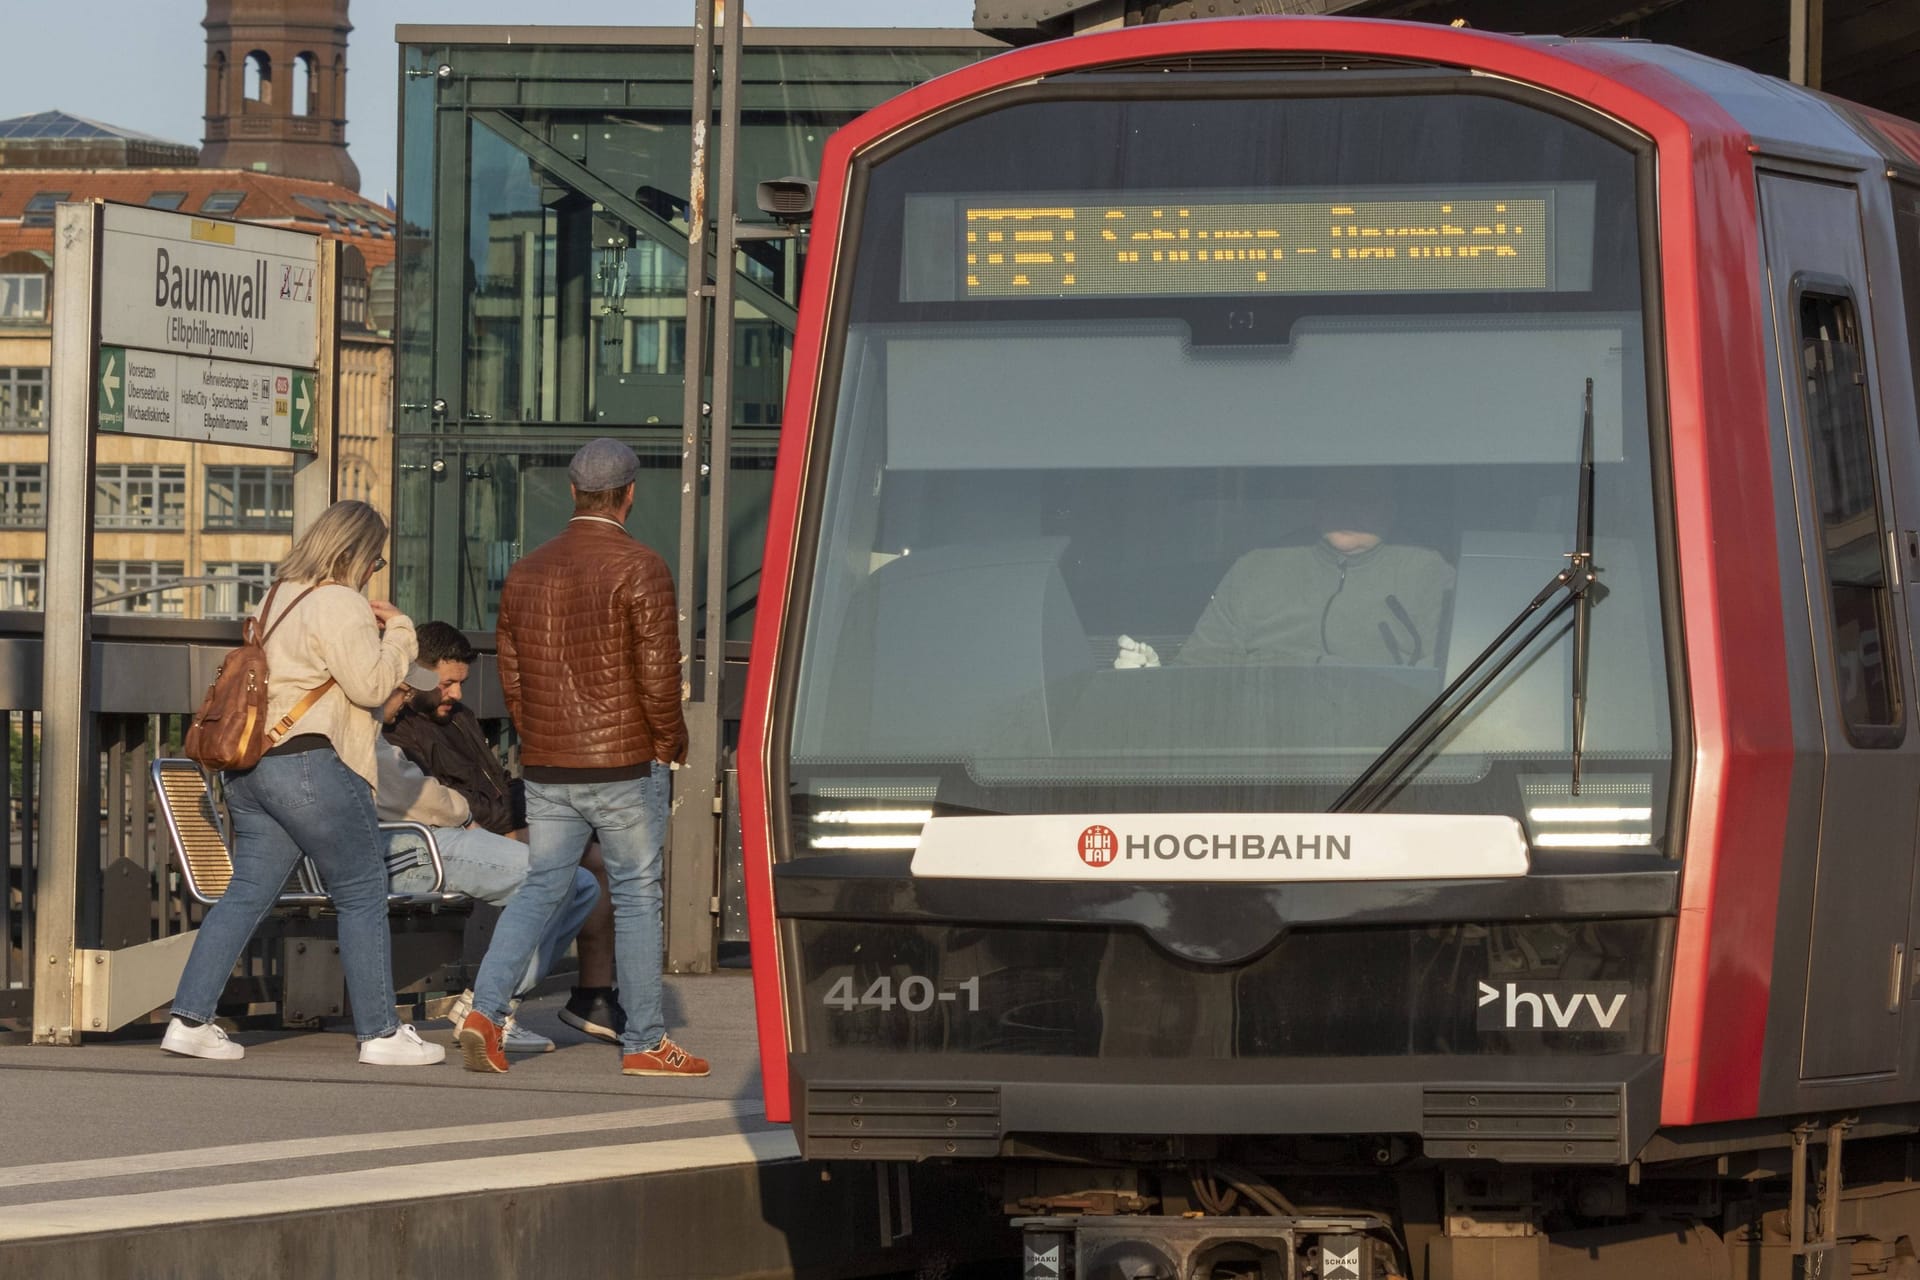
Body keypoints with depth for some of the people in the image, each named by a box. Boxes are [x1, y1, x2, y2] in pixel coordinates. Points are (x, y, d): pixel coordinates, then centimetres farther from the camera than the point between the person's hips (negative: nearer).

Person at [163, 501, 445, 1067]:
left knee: (247, 892, 10)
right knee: (362, 894, 1)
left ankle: (189, 1020, 4)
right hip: (307, 765, -9)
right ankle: (380, 1033, 2)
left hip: (251, 766, 9)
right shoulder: (340, 604, -11)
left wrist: (368, 630, 20)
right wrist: (398, 631, -1)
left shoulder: (277, 598, 18)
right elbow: (371, 684, -14)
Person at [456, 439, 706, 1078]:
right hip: (625, 763, -5)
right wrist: (673, 743, 3)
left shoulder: (527, 572, 7)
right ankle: (644, 1042, 8)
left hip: (546, 766, 5)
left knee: (540, 887, 11)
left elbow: (510, 673, 12)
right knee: (636, 893, 4)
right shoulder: (639, 569, -10)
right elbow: (657, 674, -12)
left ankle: (484, 1008, -5)